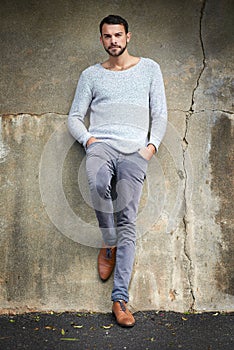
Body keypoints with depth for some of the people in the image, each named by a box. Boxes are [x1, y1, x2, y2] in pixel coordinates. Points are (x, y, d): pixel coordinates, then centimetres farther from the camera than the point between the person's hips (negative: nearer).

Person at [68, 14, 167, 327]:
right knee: (98, 183, -36)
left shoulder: (149, 68, 17)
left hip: (135, 149, 0)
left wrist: (152, 145, -3)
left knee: (128, 221, -13)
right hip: (100, 144, 0)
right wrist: (88, 139, -3)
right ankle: (109, 242, -10)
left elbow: (160, 114, 13)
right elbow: (75, 117, 16)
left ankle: (120, 298, -12)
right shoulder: (91, 75, 18)